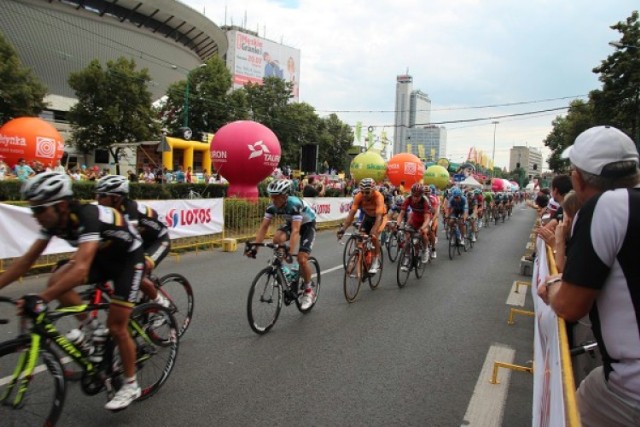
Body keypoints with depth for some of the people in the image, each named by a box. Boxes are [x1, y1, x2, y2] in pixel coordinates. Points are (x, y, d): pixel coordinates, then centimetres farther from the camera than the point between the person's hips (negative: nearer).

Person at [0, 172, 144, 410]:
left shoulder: (87, 217, -36)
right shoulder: (54, 221, -12)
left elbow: (81, 269, -48)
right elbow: (27, 261, -6)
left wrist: (41, 299, -55)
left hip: (129, 258, -7)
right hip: (103, 256, 7)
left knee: (116, 327, -8)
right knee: (56, 282, -14)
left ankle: (131, 386, 11)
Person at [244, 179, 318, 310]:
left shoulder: (295, 204, -38)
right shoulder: (272, 206, -21)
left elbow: (295, 230, -45)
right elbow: (263, 227, -21)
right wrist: (255, 247, -31)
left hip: (307, 224, -5)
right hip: (290, 222, 5)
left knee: (302, 259, -18)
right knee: (277, 239, -28)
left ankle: (309, 291, 4)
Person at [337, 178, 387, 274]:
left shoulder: (378, 197, -37)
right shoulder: (358, 197, -28)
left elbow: (378, 216, -43)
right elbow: (351, 214, -32)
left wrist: (373, 232, -57)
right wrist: (343, 228, -45)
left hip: (380, 216, -4)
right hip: (367, 216, 4)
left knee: (374, 235, -27)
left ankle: (376, 260, -12)